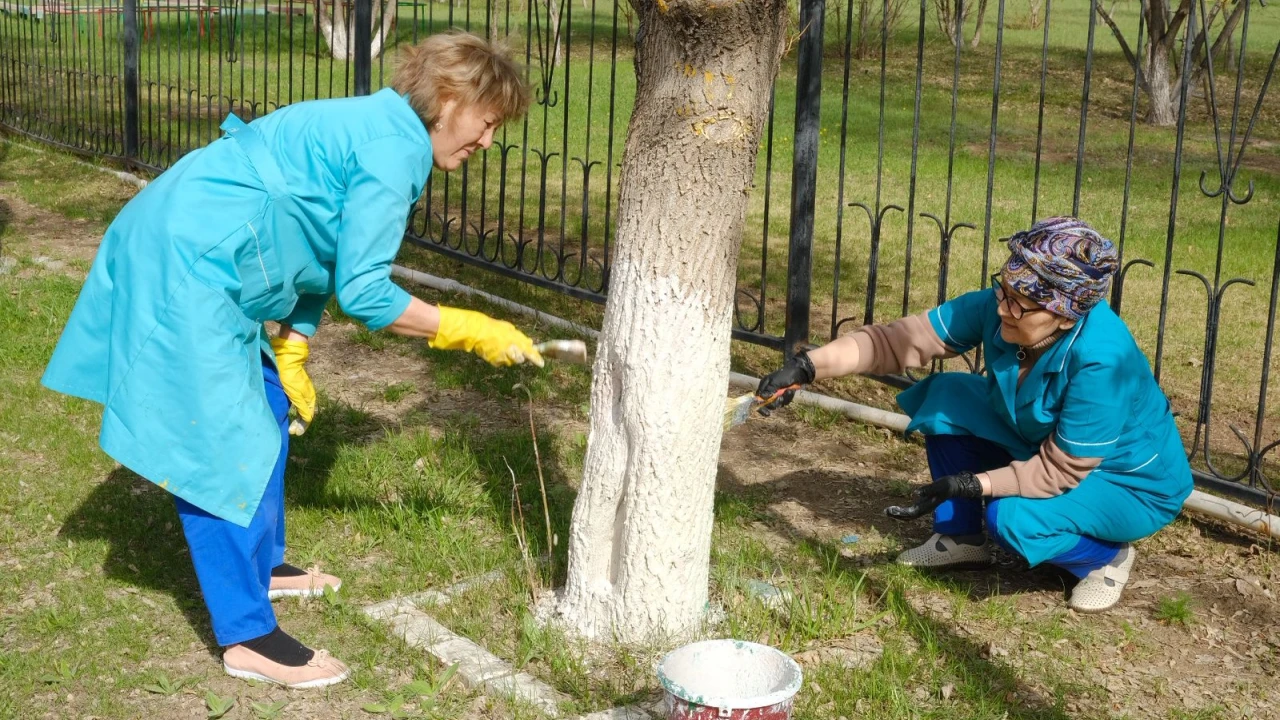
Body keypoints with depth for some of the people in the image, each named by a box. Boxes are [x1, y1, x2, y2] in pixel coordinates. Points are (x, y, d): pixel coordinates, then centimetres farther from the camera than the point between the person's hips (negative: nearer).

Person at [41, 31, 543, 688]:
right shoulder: (395, 148, -16)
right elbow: (362, 293, -16)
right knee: (223, 444, -6)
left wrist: (290, 355, 16)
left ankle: (263, 566, 36)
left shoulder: (367, 129, 15)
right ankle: (247, 637, 2)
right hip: (186, 269, -11)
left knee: (265, 412, 20)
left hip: (174, 250, 11)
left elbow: (316, 263, 18)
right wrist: (472, 332, -8)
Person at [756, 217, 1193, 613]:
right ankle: (963, 538, 6)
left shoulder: (1101, 359, -36)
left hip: (1134, 482, -6)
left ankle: (1107, 556, 1)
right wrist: (807, 368, -30)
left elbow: (1062, 471, -28)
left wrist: (966, 486, -35)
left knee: (1013, 518, -31)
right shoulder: (996, 308, -20)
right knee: (946, 397, -12)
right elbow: (898, 340, -20)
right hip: (1045, 445, 7)